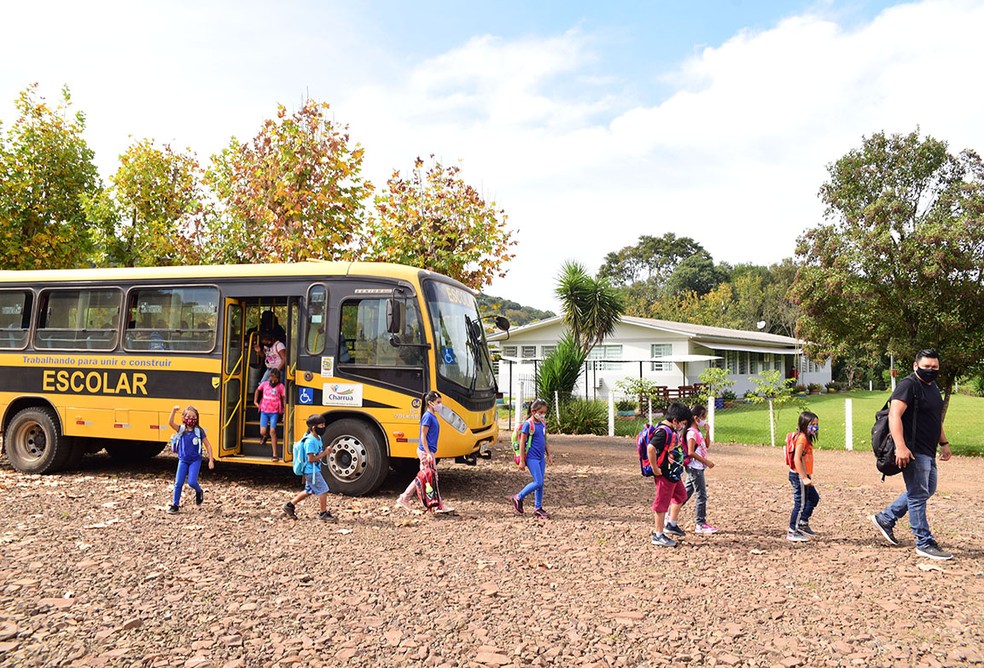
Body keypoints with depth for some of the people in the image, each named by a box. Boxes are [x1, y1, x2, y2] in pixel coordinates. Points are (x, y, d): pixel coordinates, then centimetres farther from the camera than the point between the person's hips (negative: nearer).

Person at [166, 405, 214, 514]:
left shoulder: (199, 431, -7)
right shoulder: (181, 430, -3)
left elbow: (208, 445, -3)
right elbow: (170, 423, -22)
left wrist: (211, 460, -7)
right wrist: (174, 411, -36)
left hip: (195, 460, -2)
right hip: (183, 460, 2)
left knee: (192, 482, -14)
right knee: (178, 483, 1)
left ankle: (199, 492, 19)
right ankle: (175, 505, 15)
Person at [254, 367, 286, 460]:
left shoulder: (280, 386, -6)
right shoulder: (264, 384, 2)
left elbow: (284, 398, -4)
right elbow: (257, 390, 23)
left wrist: (284, 411, -9)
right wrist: (255, 401, 16)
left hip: (274, 412, -3)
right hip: (264, 411, 3)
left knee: (272, 431, -12)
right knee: (263, 432, -3)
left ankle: (275, 455, -7)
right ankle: (266, 436, 39)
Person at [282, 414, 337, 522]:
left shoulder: (318, 438, 8)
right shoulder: (310, 441, -22)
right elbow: (311, 459, -24)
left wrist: (325, 452, 0)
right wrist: (324, 454, -20)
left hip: (315, 470, 10)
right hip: (311, 471, -10)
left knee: (309, 491, 20)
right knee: (323, 490, -4)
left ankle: (290, 505, 30)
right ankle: (323, 513, 8)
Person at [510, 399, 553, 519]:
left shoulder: (543, 423, 9)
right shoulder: (528, 424, -13)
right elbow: (522, 443, -11)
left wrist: (549, 455, 16)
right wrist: (522, 461, -12)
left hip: (541, 457, 7)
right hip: (531, 458, -7)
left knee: (540, 483, 8)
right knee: (538, 482, -10)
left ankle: (538, 508, 17)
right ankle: (518, 498, 6)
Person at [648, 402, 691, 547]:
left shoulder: (671, 430, 8)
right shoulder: (663, 431, -23)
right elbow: (650, 448, -35)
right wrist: (655, 468, -27)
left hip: (673, 474, 10)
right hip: (664, 475, -10)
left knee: (680, 495, 25)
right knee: (662, 503, 0)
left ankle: (671, 524, 38)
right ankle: (658, 535, 10)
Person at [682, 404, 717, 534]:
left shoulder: (698, 432, 12)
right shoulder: (692, 432, -17)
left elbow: (706, 445, 20)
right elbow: (691, 452, -23)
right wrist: (706, 461, -20)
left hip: (698, 468, 10)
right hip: (695, 467, -10)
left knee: (686, 494, 15)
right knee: (702, 495, -4)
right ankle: (700, 524, 3)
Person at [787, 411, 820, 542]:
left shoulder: (806, 438, 12)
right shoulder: (802, 438, -19)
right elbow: (797, 459, -25)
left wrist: (807, 476, 15)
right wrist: (804, 478, -26)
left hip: (803, 475, 10)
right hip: (798, 475, -10)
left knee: (814, 498, 19)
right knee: (801, 503, -2)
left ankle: (803, 524, 28)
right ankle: (792, 532, 8)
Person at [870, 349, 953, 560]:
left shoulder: (933, 387, 17)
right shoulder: (908, 385, -14)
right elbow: (894, 415, -24)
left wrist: (944, 443, 25)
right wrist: (900, 446, -31)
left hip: (928, 451, 10)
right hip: (913, 451, -10)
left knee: (927, 490, 20)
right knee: (918, 496, -3)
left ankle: (885, 518, 27)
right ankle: (925, 543, 5)